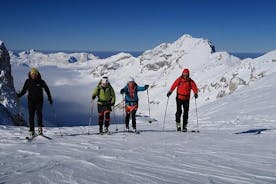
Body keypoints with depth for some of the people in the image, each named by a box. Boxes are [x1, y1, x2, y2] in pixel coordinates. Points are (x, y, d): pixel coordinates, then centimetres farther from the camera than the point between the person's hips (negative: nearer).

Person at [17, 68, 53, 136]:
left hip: (39, 101, -2)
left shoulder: (41, 81, -2)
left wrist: (50, 98, 4)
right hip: (31, 101, 2)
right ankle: (31, 131, 6)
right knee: (31, 116, 0)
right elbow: (24, 90, 9)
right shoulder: (28, 81, 3)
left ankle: (40, 128, -19)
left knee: (39, 113, -21)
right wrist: (19, 95, -8)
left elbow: (47, 89, 7)